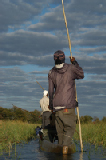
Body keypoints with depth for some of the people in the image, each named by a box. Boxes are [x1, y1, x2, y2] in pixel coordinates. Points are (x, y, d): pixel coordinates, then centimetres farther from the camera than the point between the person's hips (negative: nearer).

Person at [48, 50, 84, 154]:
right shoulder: (71, 68, -6)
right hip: (68, 105, -3)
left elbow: (50, 91, 8)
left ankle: (61, 146, 18)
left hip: (56, 105, 3)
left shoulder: (51, 73, 2)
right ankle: (65, 146, -19)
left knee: (60, 128, 13)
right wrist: (75, 62, 21)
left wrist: (51, 105, 20)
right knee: (70, 127, 0)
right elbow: (81, 75, 14)